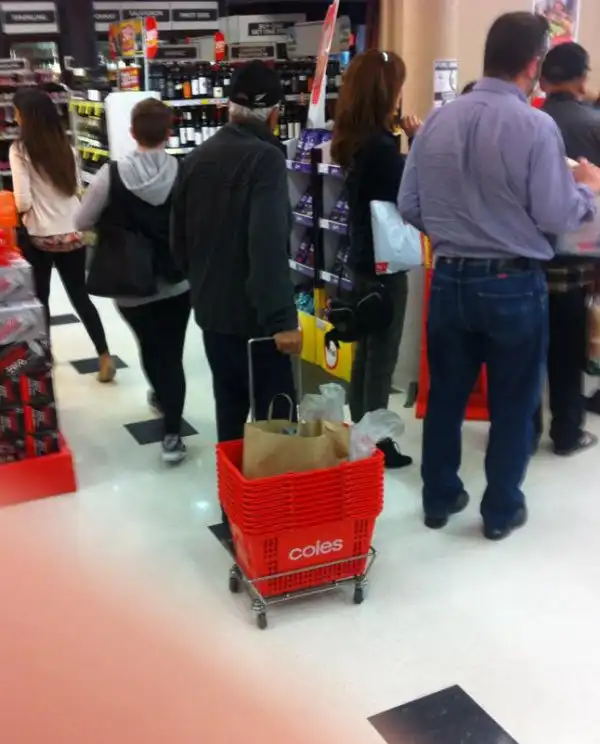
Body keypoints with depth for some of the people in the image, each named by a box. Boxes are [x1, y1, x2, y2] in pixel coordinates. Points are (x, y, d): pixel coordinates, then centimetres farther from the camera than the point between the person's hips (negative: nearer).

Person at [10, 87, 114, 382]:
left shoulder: (20, 150, -12)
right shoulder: (65, 145, 3)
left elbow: (23, 202, -17)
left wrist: (18, 210, 3)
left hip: (39, 236, -4)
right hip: (73, 234, 4)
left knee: (39, 297, 15)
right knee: (80, 295, 12)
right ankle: (104, 356, 6)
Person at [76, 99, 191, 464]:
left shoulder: (113, 174, -16)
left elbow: (83, 222, -8)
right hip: (178, 283, 0)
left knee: (150, 348, 23)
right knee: (172, 353, 9)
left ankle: (162, 397, 47)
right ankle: (172, 434, 6)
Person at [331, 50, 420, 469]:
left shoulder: (354, 140, 5)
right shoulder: (381, 145, -22)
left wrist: (403, 141, 0)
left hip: (364, 259, 9)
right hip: (385, 262, -9)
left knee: (366, 350, 18)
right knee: (382, 356, 2)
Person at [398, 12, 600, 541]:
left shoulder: (438, 121, 0)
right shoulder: (536, 125, -15)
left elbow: (409, 207, 2)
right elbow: (555, 217, -14)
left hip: (450, 280, 5)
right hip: (514, 285, -4)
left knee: (446, 395, 16)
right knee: (513, 403, 11)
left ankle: (439, 498, 30)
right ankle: (502, 510, 25)